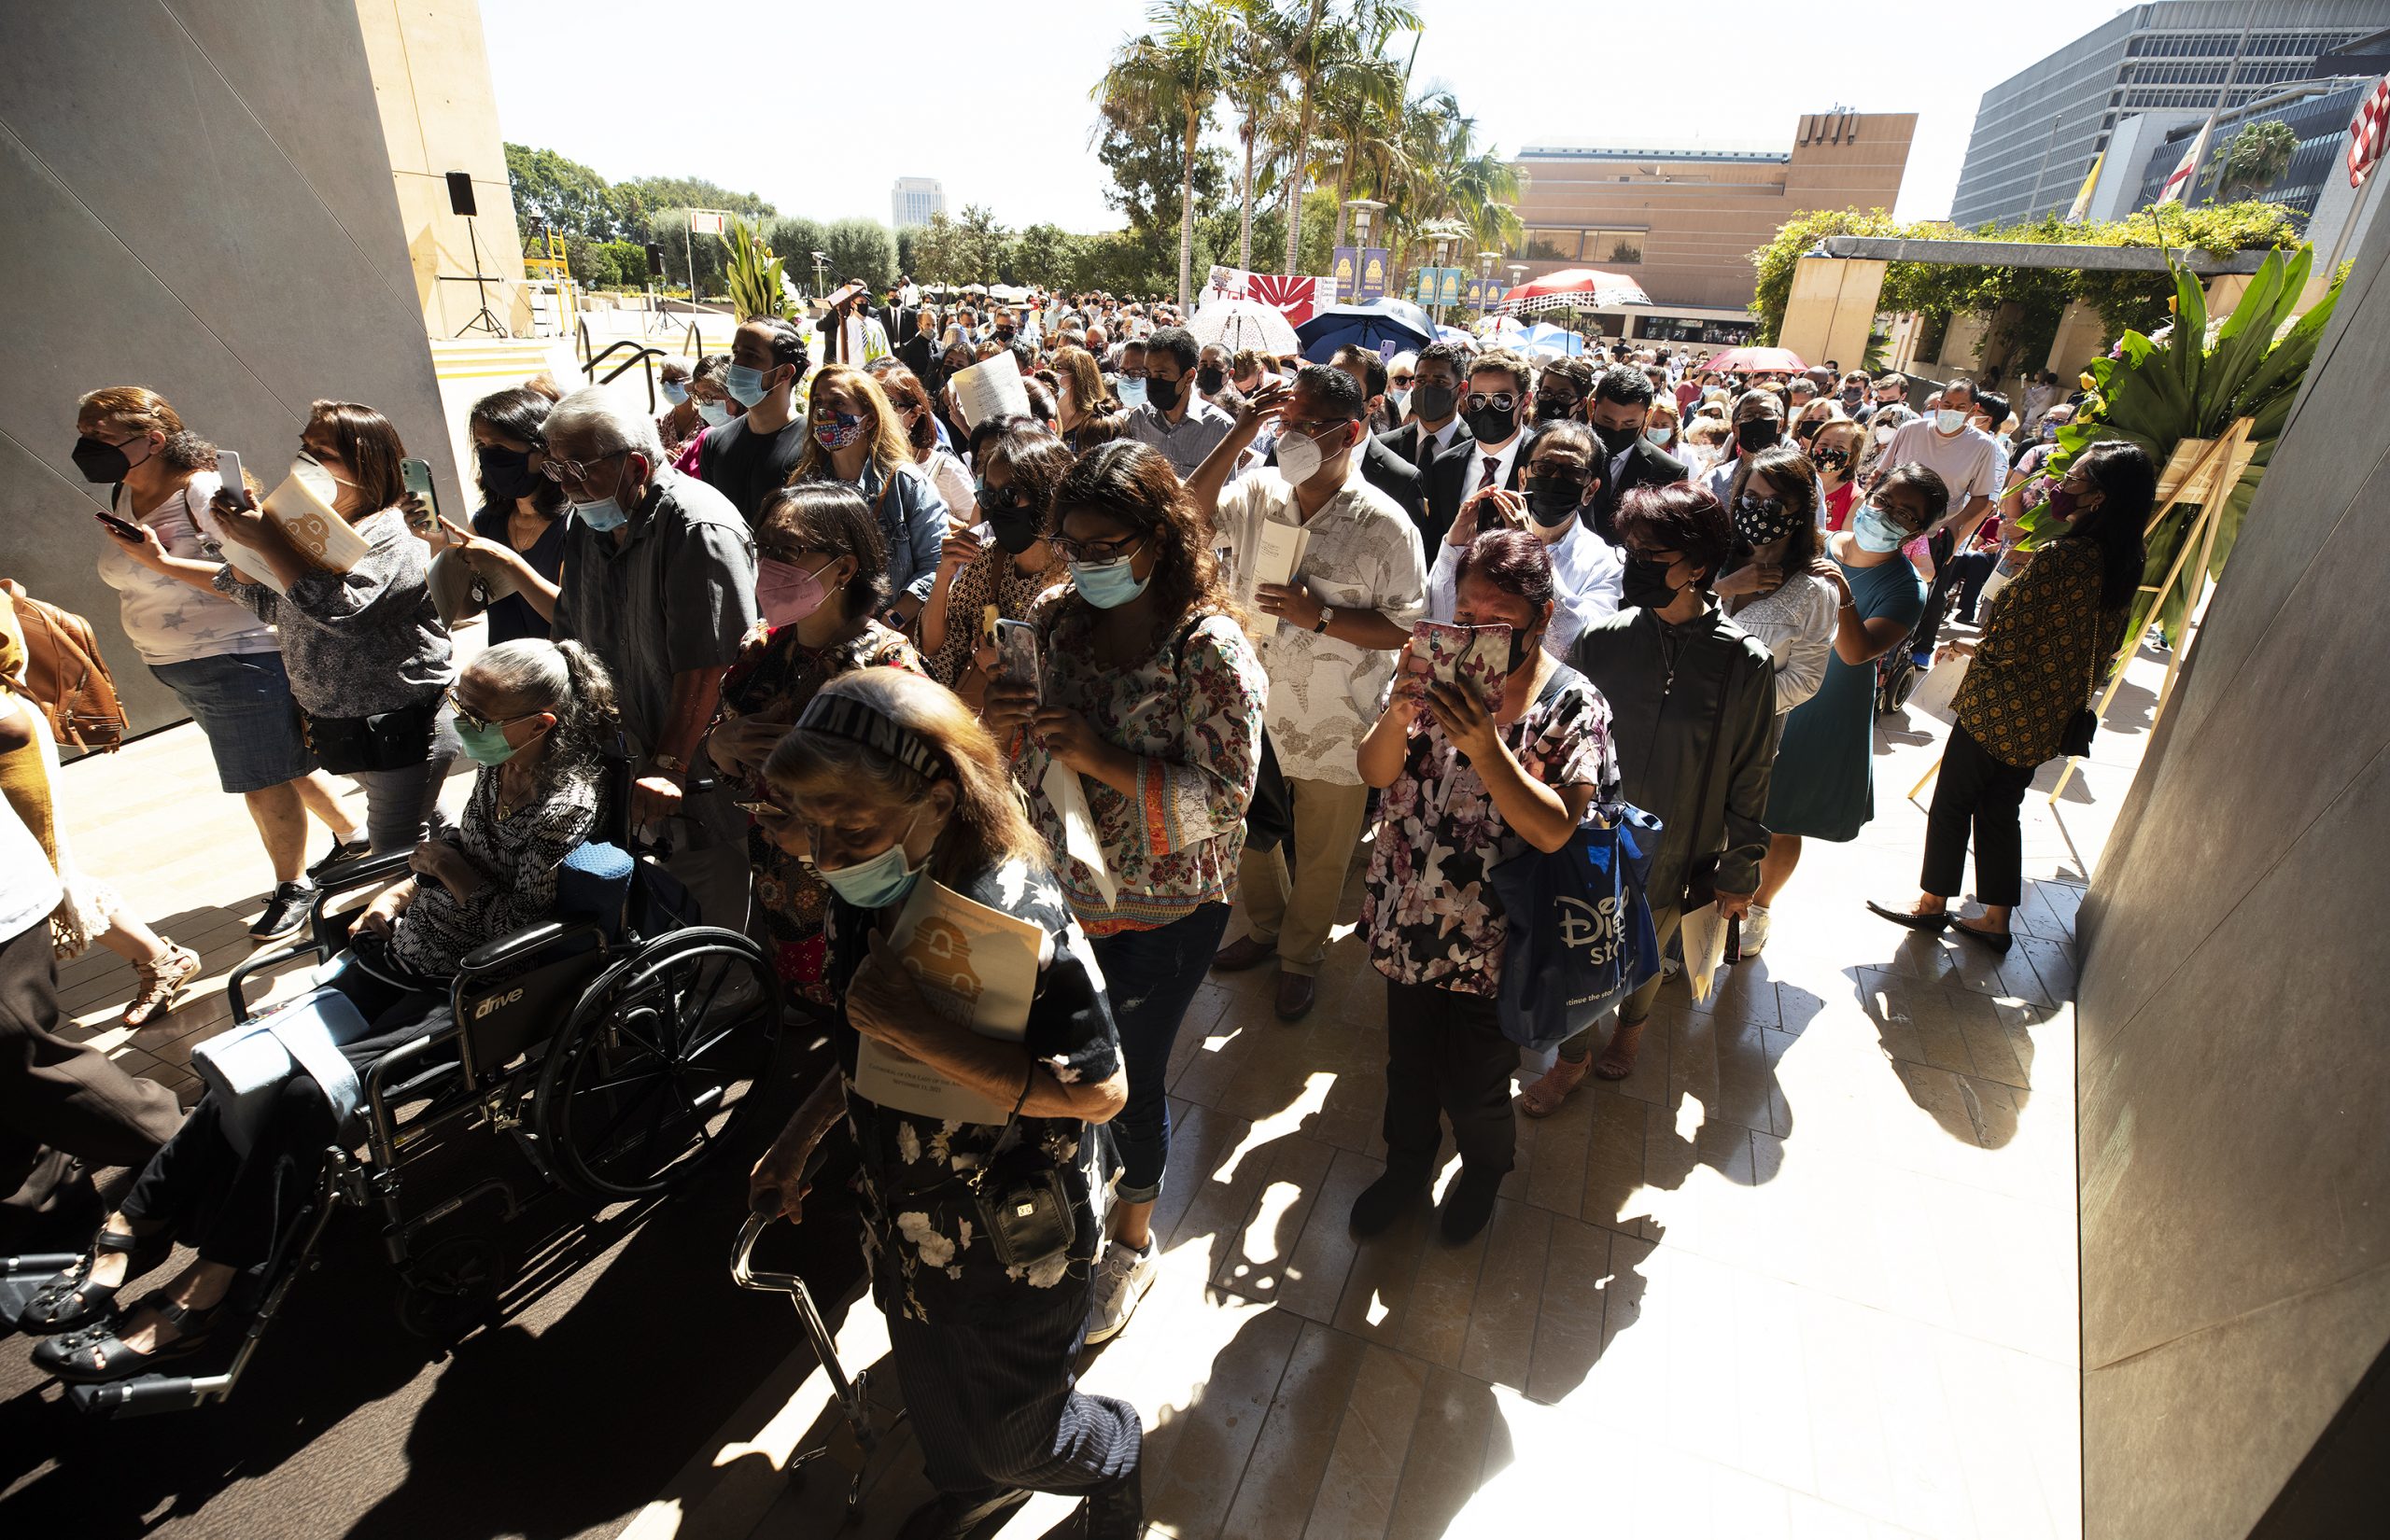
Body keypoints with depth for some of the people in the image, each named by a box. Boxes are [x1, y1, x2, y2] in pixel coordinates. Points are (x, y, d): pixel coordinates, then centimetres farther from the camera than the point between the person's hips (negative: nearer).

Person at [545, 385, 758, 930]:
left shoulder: (699, 528, -20)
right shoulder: (589, 524, 9)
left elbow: (705, 665, -25)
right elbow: (572, 637, 15)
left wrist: (669, 768, -25)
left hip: (702, 780, -7)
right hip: (625, 768, 8)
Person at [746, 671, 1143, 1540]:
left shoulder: (1020, 921, -35)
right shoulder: (859, 901, -11)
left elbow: (1098, 1091, -32)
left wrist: (922, 1032, -38)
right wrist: (800, 1138, 9)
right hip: (906, 1223, 7)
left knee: (1011, 1438, 17)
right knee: (937, 1407, 31)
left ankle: (1112, 1454, 50)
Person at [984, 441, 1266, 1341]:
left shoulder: (1211, 650, -18)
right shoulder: (1056, 619, -1)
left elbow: (1224, 797, -21)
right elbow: (1028, 757, 8)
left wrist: (1102, 758, -30)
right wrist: (1004, 725, -15)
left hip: (1158, 918, -5)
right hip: (1055, 893, 5)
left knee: (1130, 1082, 10)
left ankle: (1132, 1242, 41)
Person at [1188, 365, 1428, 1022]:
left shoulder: (1384, 524, -16)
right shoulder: (1261, 492, -2)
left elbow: (1404, 628, -15)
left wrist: (1318, 615, -26)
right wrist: (1238, 436, -15)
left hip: (1334, 728, -4)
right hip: (1255, 711, 5)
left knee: (1319, 859, 15)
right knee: (1251, 833, 24)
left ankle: (1301, 955, 42)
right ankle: (1264, 929, 51)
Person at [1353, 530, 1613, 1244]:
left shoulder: (1572, 705, -14)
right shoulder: (1437, 670, -5)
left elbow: (1553, 830, -22)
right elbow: (1374, 772, -13)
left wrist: (1485, 746, -34)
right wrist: (1399, 713, -33)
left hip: (1493, 940, -3)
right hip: (1411, 919, 3)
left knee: (1473, 1089, 14)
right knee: (1408, 1063, 22)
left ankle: (1485, 1168, 47)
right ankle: (1408, 1164, 50)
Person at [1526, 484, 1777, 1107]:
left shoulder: (1745, 663, -14)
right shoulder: (1601, 640, -12)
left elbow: (1750, 777, -4)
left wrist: (1740, 872, 2)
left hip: (1674, 859, 0)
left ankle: (1630, 1027, 56)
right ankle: (1572, 1060, 42)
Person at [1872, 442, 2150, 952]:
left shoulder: (2059, 556, -25)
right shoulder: (2127, 561, 1)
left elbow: (2006, 645, -22)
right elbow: (2104, 645, 9)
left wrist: (1969, 645, -3)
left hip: (1999, 709, -7)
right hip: (2050, 718, 8)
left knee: (1952, 803, 9)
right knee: (2000, 810, 18)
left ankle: (1932, 904, 23)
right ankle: (1995, 920, 26)